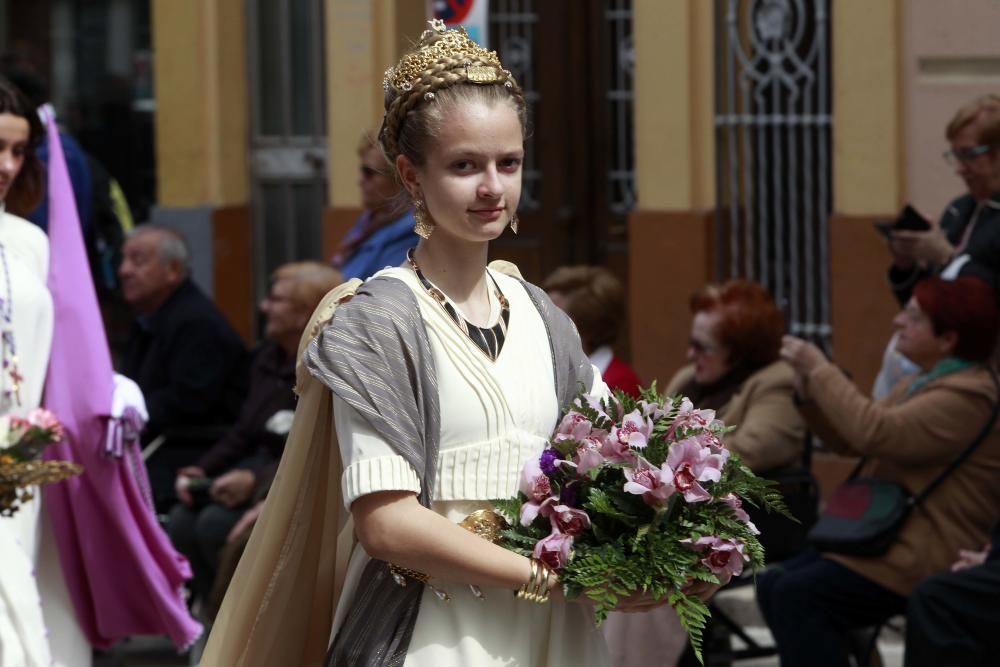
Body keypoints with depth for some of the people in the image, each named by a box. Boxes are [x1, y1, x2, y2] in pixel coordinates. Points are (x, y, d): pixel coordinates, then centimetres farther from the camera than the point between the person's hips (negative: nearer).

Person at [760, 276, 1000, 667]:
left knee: (798, 595, -21)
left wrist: (821, 370, -19)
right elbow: (851, 441, 18)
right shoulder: (922, 383, 16)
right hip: (899, 537, 11)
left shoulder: (967, 396, -18)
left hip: (928, 557, -11)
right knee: (773, 586, 4)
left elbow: (874, 433, -28)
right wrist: (808, 390, 3)